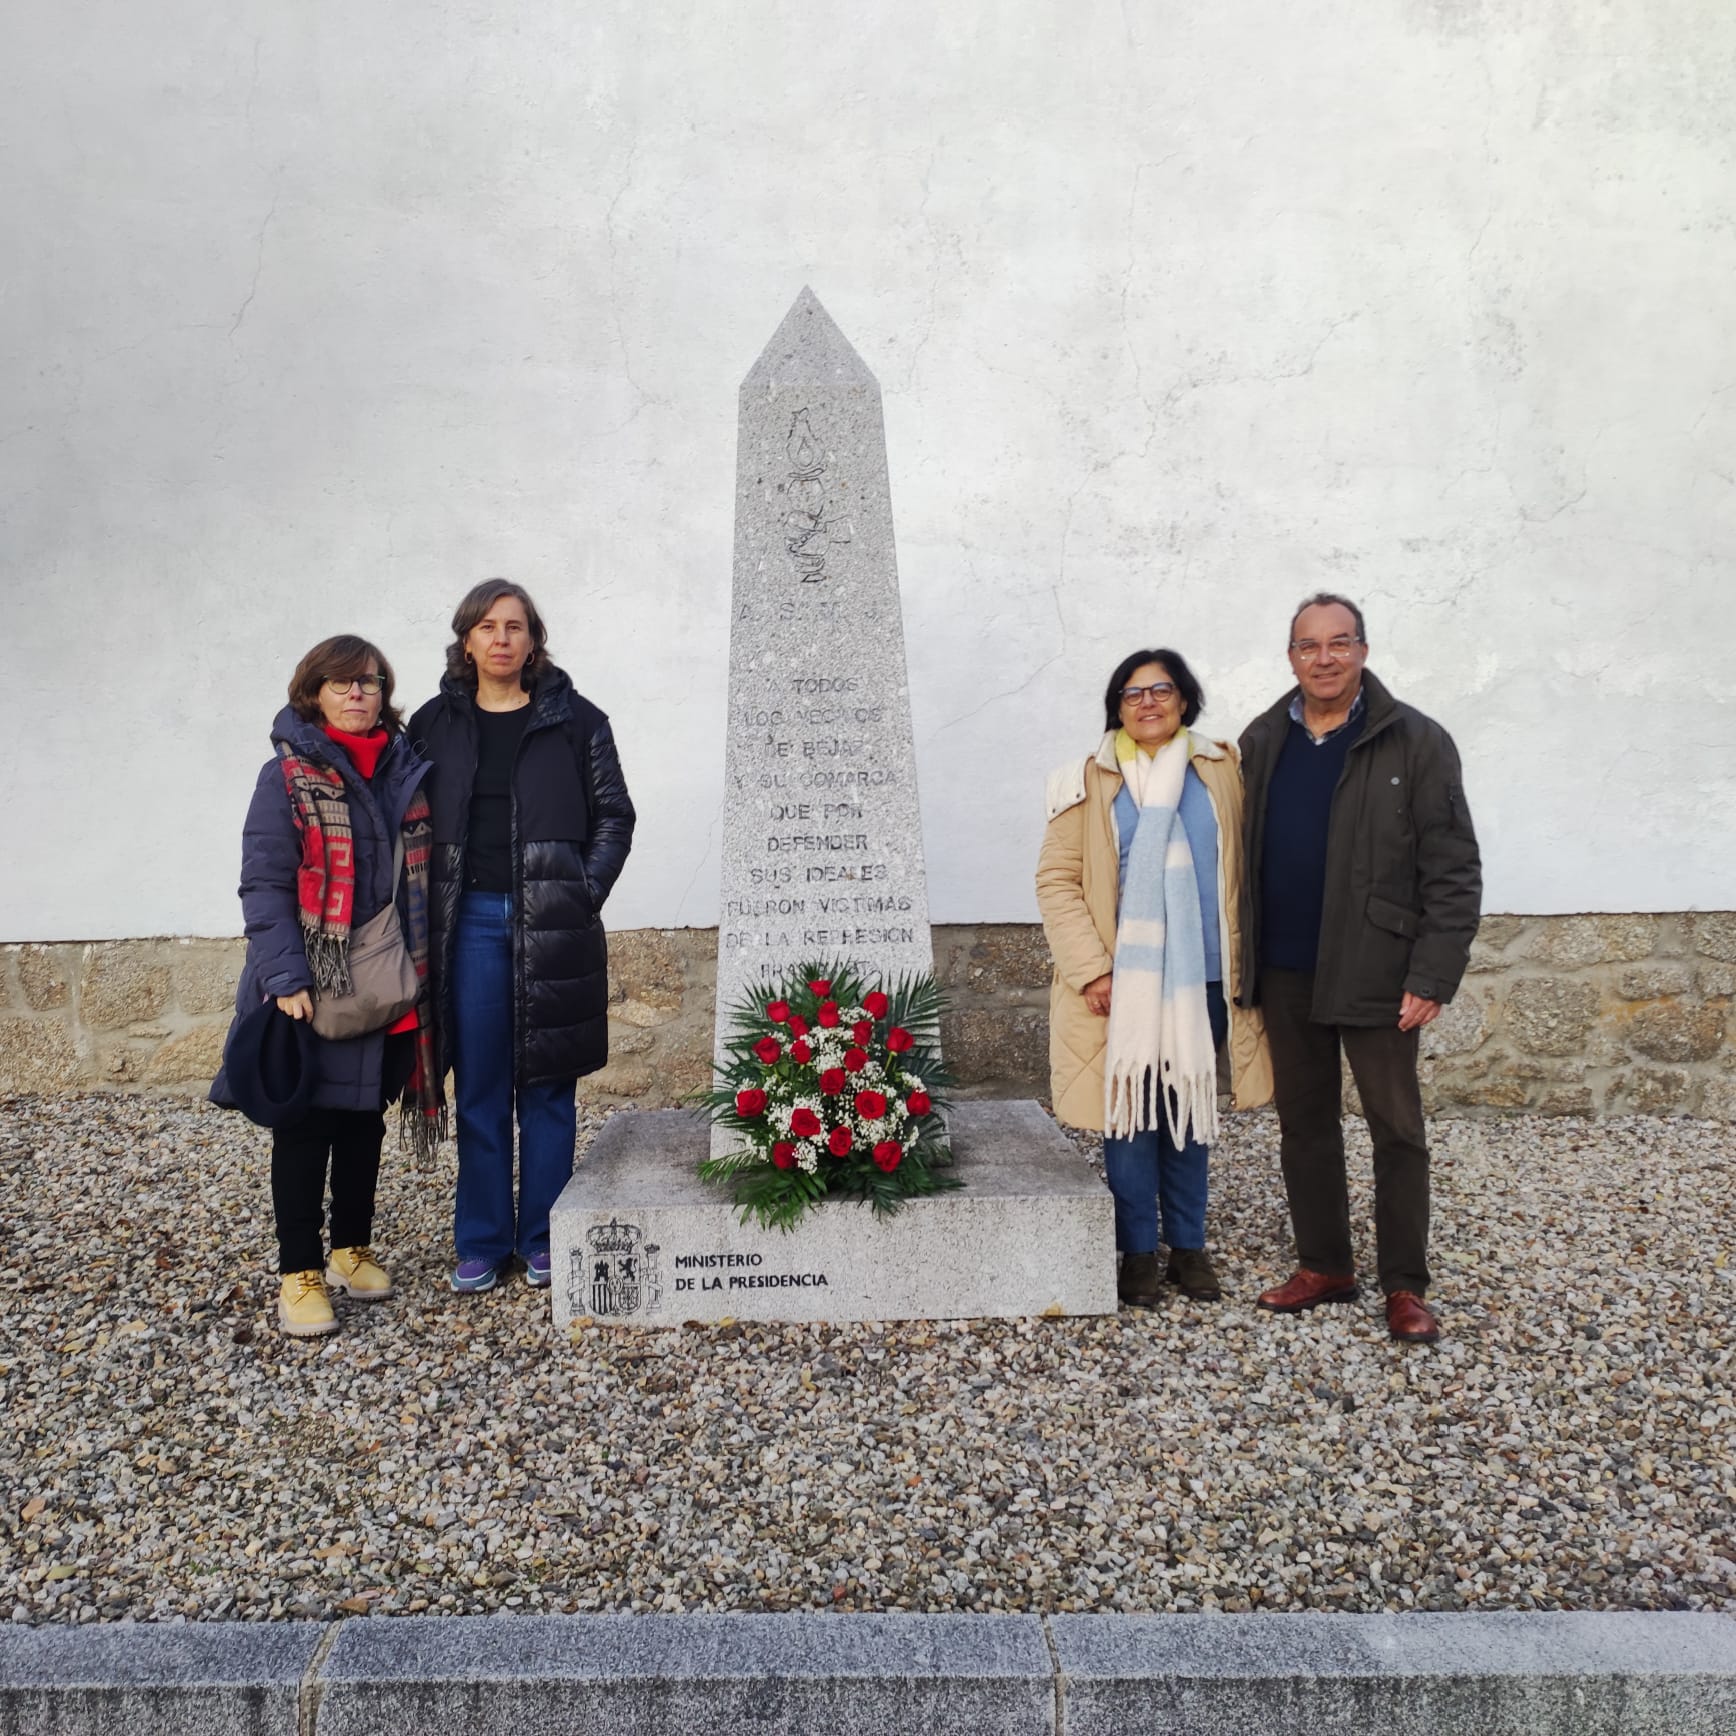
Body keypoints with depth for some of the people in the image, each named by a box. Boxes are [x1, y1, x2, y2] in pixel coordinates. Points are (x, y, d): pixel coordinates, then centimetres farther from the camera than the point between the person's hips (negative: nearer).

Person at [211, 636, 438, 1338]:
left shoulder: (406, 772, 9)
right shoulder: (288, 776, -4)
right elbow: (264, 886, -10)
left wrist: (422, 969, 8)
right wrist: (286, 977, -20)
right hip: (313, 991, -4)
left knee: (365, 1122, 15)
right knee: (305, 1128, 2)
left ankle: (352, 1251, 29)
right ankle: (299, 1273, 13)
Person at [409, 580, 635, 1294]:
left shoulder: (575, 721, 3)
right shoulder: (434, 724, 9)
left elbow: (614, 817, 4)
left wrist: (582, 896, -6)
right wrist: (433, 907, 0)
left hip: (550, 924, -1)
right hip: (471, 920, 2)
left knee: (547, 1085, 5)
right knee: (479, 1088, 6)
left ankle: (542, 1237, 17)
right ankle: (481, 1241, 17)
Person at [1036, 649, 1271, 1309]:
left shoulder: (1219, 771, 7)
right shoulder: (1091, 781, 0)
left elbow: (1239, 874, 10)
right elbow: (1057, 880, -3)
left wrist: (1242, 967, 6)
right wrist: (1089, 969, -11)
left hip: (1199, 976, 2)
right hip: (1121, 981, -2)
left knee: (1188, 1111, 11)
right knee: (1130, 1112, 2)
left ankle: (1188, 1247, 23)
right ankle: (1139, 1253, 15)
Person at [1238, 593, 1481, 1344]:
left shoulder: (1415, 742, -6)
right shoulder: (1261, 743, 6)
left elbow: (1453, 872, -8)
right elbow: (1241, 858, 7)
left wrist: (1433, 975, -14)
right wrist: (1241, 961, 3)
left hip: (1376, 973, -4)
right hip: (1285, 973, 4)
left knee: (1397, 1129, 5)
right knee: (1304, 1123, 13)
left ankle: (1405, 1287, 17)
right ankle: (1324, 1266, 27)